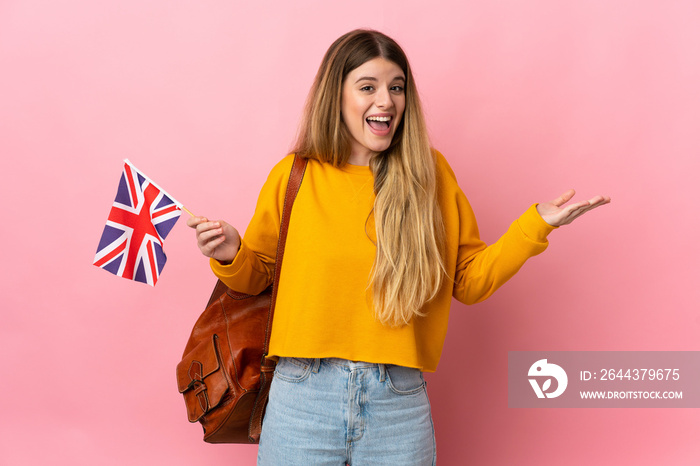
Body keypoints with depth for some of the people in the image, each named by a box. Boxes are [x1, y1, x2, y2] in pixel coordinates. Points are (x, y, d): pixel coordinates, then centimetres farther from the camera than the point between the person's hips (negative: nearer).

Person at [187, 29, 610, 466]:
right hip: (304, 396, 0)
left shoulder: (430, 173, 2)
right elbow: (258, 275, 10)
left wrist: (536, 224, -1)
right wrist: (231, 254, -10)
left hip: (400, 403, 1)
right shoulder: (293, 176, -2)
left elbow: (470, 280, 6)